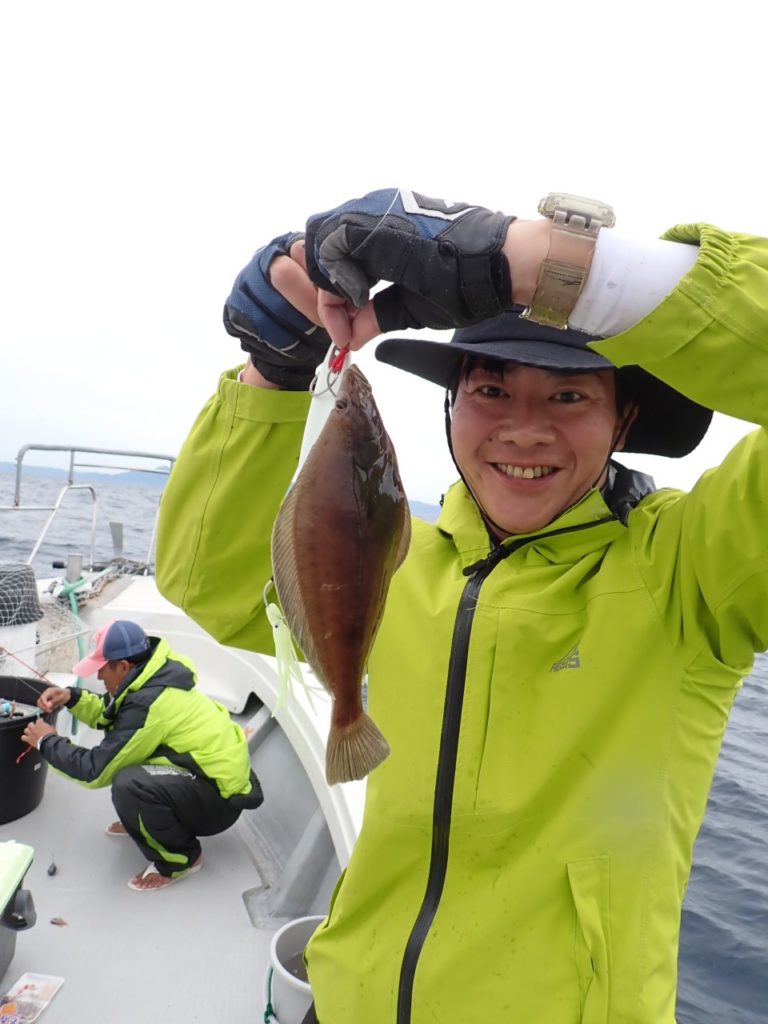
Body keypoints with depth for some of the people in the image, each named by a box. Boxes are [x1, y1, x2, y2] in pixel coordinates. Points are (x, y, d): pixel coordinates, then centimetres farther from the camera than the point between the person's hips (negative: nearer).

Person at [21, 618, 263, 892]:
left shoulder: (150, 704, -27)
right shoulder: (156, 675, -1)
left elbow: (97, 770, -19)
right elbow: (111, 713, 17)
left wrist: (48, 742, -5)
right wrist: (72, 697, 0)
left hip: (219, 798, -9)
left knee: (128, 785, -30)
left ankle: (181, 858, -6)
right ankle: (147, 819, 26)